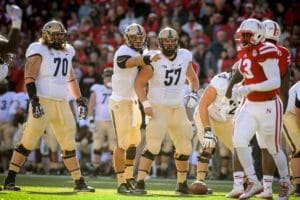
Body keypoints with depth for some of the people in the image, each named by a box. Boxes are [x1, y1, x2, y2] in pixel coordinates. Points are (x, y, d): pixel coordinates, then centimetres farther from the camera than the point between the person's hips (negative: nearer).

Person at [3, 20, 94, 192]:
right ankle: (10, 180, -2)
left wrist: (80, 101, 23)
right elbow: (29, 77, -14)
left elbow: (71, 79, 26)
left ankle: (79, 183, 15)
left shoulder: (66, 52, 15)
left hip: (62, 104, 7)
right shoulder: (39, 51, -7)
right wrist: (34, 101, -24)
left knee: (69, 144, 10)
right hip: (43, 102, -7)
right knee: (28, 142, -8)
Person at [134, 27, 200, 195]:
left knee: (185, 147, 9)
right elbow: (139, 83, -8)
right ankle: (140, 182, -16)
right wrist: (145, 104, -17)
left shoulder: (185, 58, 3)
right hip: (158, 108, -5)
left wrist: (194, 93, 0)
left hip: (178, 109, 5)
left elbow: (193, 79, 18)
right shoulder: (154, 60, -12)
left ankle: (182, 184, 23)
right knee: (153, 146, -18)